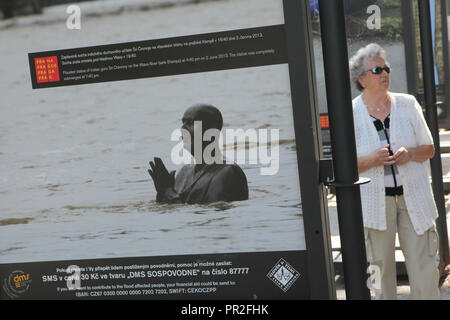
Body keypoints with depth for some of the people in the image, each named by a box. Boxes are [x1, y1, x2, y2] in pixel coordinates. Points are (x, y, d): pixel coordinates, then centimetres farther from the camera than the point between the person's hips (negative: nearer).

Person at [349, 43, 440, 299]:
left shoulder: (408, 104, 3)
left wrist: (409, 154, -14)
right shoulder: (351, 114, -3)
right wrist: (373, 160, -19)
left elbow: (429, 149, 8)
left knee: (423, 264, 0)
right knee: (381, 266, 3)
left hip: (413, 196, 2)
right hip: (374, 199, -1)